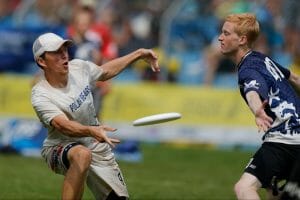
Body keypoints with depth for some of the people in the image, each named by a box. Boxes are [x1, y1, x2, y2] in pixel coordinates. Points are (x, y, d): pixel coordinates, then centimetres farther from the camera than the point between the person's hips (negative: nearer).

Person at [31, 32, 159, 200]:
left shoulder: (78, 67, -6)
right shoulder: (41, 96, -24)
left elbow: (105, 71, 16)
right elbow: (64, 126, -40)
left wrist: (140, 54, 14)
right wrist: (92, 131, -58)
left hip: (97, 148, 7)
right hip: (61, 149, -6)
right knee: (82, 154, -40)